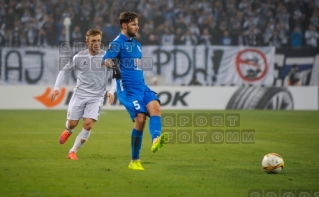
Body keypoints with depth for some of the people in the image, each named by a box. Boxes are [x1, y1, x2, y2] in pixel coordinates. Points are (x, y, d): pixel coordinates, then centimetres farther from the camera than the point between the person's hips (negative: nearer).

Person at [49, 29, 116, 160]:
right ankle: (68, 131, 43)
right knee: (72, 123, 4)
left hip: (97, 96, -1)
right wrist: (56, 88, -1)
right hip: (79, 94, 1)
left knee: (88, 124, -15)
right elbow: (64, 71, 7)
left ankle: (73, 151, 0)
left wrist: (111, 91, -12)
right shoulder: (79, 57, -5)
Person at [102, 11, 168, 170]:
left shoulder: (137, 45, 23)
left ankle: (156, 139, -47)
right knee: (140, 118, -16)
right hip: (127, 88, -7)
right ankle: (134, 161, -5)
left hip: (142, 86, 7)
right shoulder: (118, 43, -2)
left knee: (155, 107, -21)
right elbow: (106, 59, -19)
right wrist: (113, 65, -39)